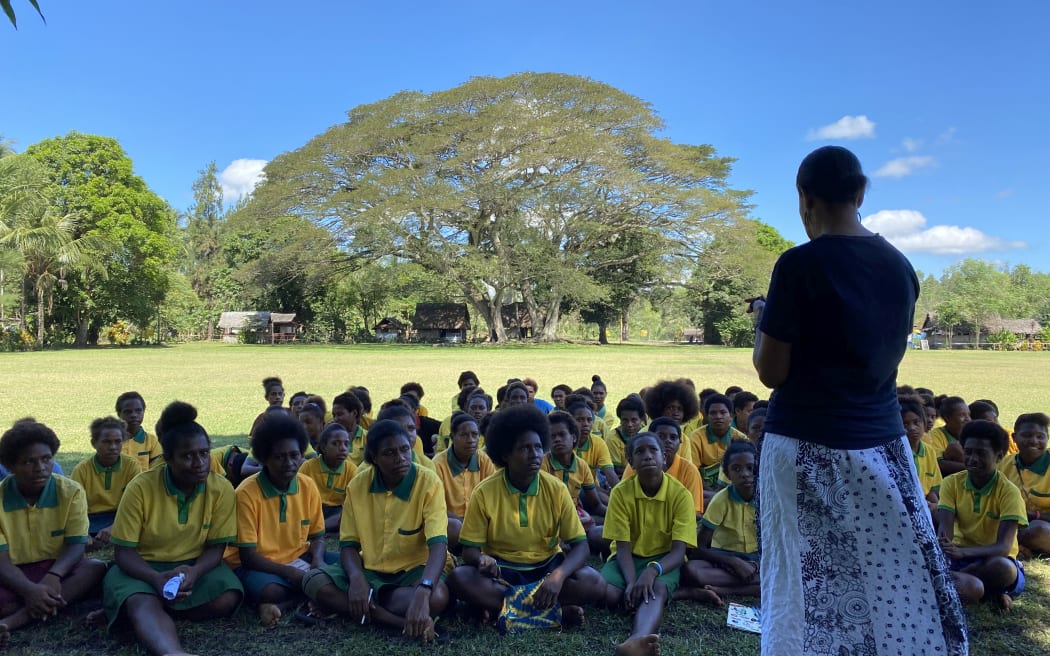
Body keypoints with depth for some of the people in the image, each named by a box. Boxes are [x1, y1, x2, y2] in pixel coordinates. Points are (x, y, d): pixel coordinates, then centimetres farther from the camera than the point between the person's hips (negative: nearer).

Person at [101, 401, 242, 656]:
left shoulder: (222, 489, -12)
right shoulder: (141, 487, -15)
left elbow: (216, 548, -6)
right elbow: (123, 552, -12)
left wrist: (194, 572, -29)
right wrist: (156, 578, -31)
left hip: (196, 564, 2)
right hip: (143, 567, -2)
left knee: (227, 599, -27)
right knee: (142, 602, -35)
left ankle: (125, 610, -14)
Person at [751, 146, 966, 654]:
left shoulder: (800, 263, -13)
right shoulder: (900, 266, 7)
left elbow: (771, 372, -11)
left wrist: (763, 322, 7)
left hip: (808, 447, -6)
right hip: (881, 443, 6)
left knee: (803, 591, 4)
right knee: (906, 588, 14)